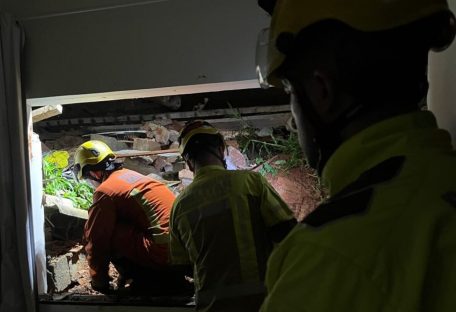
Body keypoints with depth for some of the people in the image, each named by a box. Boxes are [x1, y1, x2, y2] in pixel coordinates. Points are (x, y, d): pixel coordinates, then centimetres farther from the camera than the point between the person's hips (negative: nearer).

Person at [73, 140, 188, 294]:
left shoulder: (105, 190, -5)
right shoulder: (131, 175, 22)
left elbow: (96, 240, 0)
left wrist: (99, 281, 16)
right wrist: (128, 270, 41)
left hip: (165, 251, -9)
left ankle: (147, 282, 7)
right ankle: (169, 277, 18)